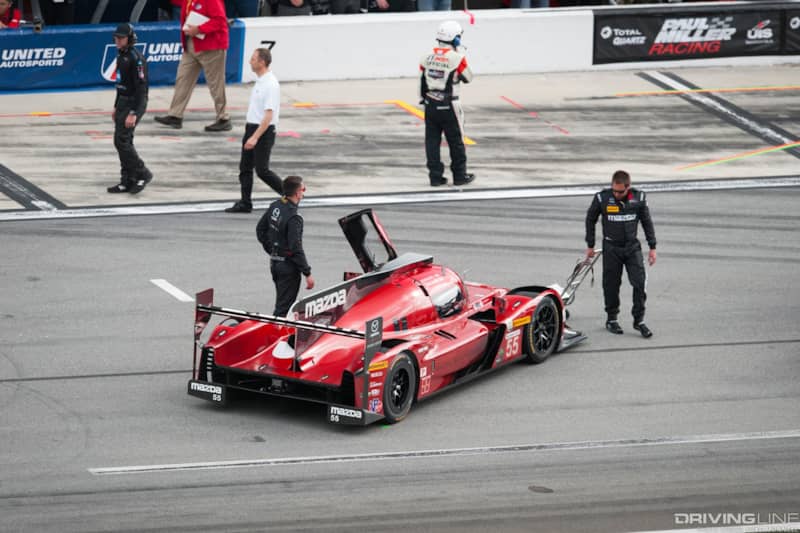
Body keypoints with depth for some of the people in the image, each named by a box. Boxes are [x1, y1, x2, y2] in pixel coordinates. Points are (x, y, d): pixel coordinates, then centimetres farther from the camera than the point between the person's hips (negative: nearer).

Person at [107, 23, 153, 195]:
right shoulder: (121, 55, 11)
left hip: (134, 103, -9)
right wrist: (116, 107, 22)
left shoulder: (136, 58, -18)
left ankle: (142, 174, -2)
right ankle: (127, 182, 14)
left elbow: (141, 87, -21)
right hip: (123, 102, 9)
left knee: (121, 140, -13)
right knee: (122, 141, 9)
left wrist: (133, 113, -25)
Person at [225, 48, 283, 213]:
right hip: (252, 128, 9)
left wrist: (255, 137, -27)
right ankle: (245, 204, 12)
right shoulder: (260, 81, 11)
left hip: (264, 131, -9)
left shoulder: (271, 84, -20)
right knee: (245, 168, 8)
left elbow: (269, 115, -24)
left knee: (262, 170, -6)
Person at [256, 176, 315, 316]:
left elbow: (260, 230, 14)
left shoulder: (275, 206, 2)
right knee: (283, 308, -3)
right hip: (288, 266, -9)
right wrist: (307, 273, -19)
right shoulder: (294, 217, -24)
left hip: (274, 262, 9)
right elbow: (296, 248, -25)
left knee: (283, 302, 21)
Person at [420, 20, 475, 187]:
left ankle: (435, 176, 10)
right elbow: (468, 78, -1)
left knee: (432, 141, 9)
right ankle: (460, 175, 17)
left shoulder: (427, 57, 0)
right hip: (448, 106, -4)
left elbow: (422, 81, 7)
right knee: (456, 141, 9)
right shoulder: (457, 58, -15)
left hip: (430, 104, 4)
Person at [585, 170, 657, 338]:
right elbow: (590, 219, 5)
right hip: (611, 248, -1)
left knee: (640, 282, -8)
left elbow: (647, 222, 7)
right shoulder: (602, 198, -10)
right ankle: (612, 319, 20)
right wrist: (590, 245, 8)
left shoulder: (639, 197, -5)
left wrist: (652, 247, 7)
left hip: (632, 247, 1)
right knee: (611, 284, 4)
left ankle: (639, 320, 2)